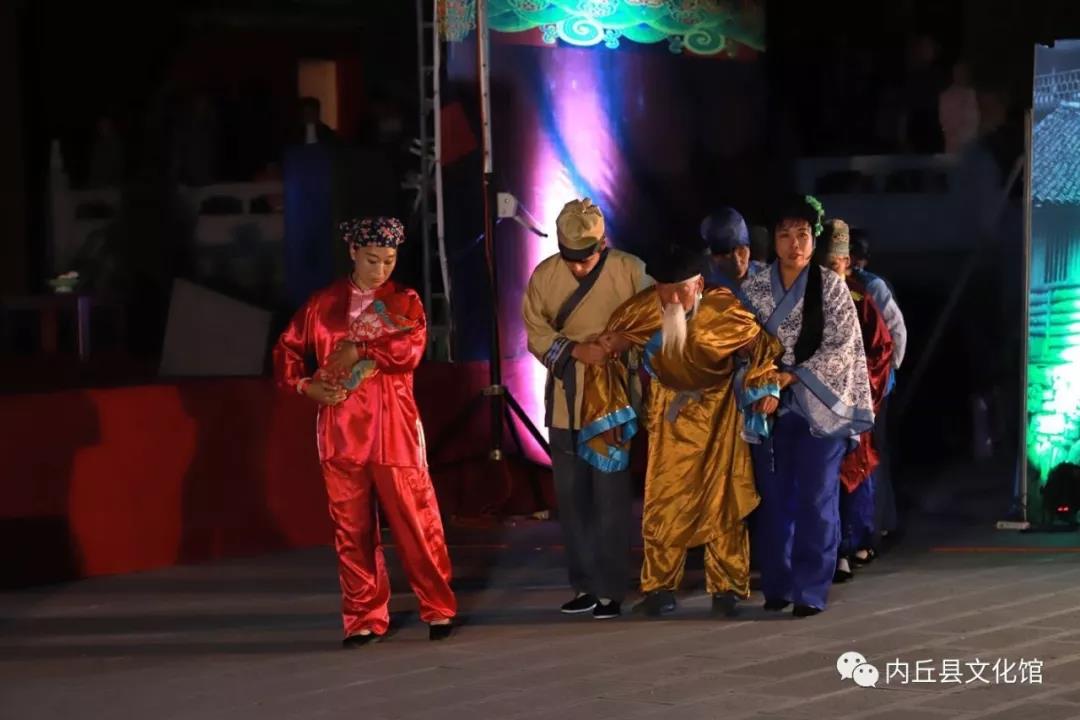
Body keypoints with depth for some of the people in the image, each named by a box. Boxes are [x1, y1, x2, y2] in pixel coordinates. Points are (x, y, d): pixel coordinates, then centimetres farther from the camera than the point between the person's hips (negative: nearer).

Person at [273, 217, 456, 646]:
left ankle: (439, 610, 9)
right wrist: (304, 384, -1)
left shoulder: (404, 302, 6)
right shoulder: (323, 304, 11)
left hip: (394, 432, -2)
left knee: (416, 522, -2)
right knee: (352, 530, 4)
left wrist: (359, 350, -10)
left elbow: (410, 348, -13)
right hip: (340, 433, 2)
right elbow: (286, 350, 16)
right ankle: (364, 620, 11)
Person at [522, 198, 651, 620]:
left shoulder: (630, 271, -7)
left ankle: (610, 589, 4)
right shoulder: (545, 276, 0)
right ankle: (584, 584, 19)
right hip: (565, 404, 4)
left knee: (611, 498, -2)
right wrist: (576, 351, -16)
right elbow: (536, 334, 0)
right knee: (572, 498, 10)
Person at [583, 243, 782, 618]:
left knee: (722, 501, 1)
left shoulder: (724, 309, -23)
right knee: (662, 503, -3)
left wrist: (765, 388, -15)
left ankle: (727, 588, 10)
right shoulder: (641, 310, -21)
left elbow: (761, 344, -4)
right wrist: (609, 417, -5)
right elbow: (606, 355, -8)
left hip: (718, 417, -1)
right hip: (669, 418, 1)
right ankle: (659, 588, 5)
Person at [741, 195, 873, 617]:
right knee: (774, 496, 5)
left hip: (820, 404, -2)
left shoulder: (830, 287, -2)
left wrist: (793, 376, -14)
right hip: (770, 405, 2)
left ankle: (810, 590, -1)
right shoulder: (755, 288, 5)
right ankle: (776, 586, 14)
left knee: (816, 498, -4)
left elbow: (841, 345, -7)